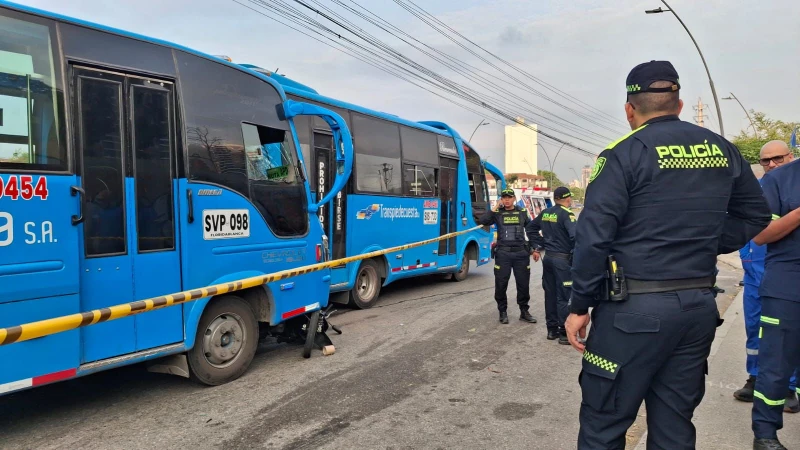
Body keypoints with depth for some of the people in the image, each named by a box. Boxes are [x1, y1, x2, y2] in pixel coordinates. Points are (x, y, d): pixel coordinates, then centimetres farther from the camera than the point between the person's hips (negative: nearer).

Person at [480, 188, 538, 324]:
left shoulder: (523, 212, 9)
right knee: (501, 284, 2)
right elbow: (483, 221, -13)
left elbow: (531, 229, 14)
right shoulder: (497, 213, 4)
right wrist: (495, 207, -12)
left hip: (521, 253, 1)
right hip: (503, 253, -1)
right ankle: (503, 312, 15)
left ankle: (524, 311, 19)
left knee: (523, 284, 6)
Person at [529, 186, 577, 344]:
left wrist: (537, 247, 22)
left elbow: (532, 228, 21)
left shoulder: (545, 213, 9)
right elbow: (575, 236, -25)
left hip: (548, 257, 7)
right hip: (563, 259, -7)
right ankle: (565, 333, 3)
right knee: (564, 296, -2)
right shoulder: (567, 214, -14)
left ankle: (552, 330, 20)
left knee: (550, 294, 12)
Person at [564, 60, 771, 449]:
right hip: (699, 306, 6)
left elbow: (594, 235, -14)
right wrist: (701, 244, 16)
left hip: (634, 307, -6)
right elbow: (756, 216, 19)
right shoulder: (724, 151, 9)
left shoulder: (625, 154, -9)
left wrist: (579, 306, -7)